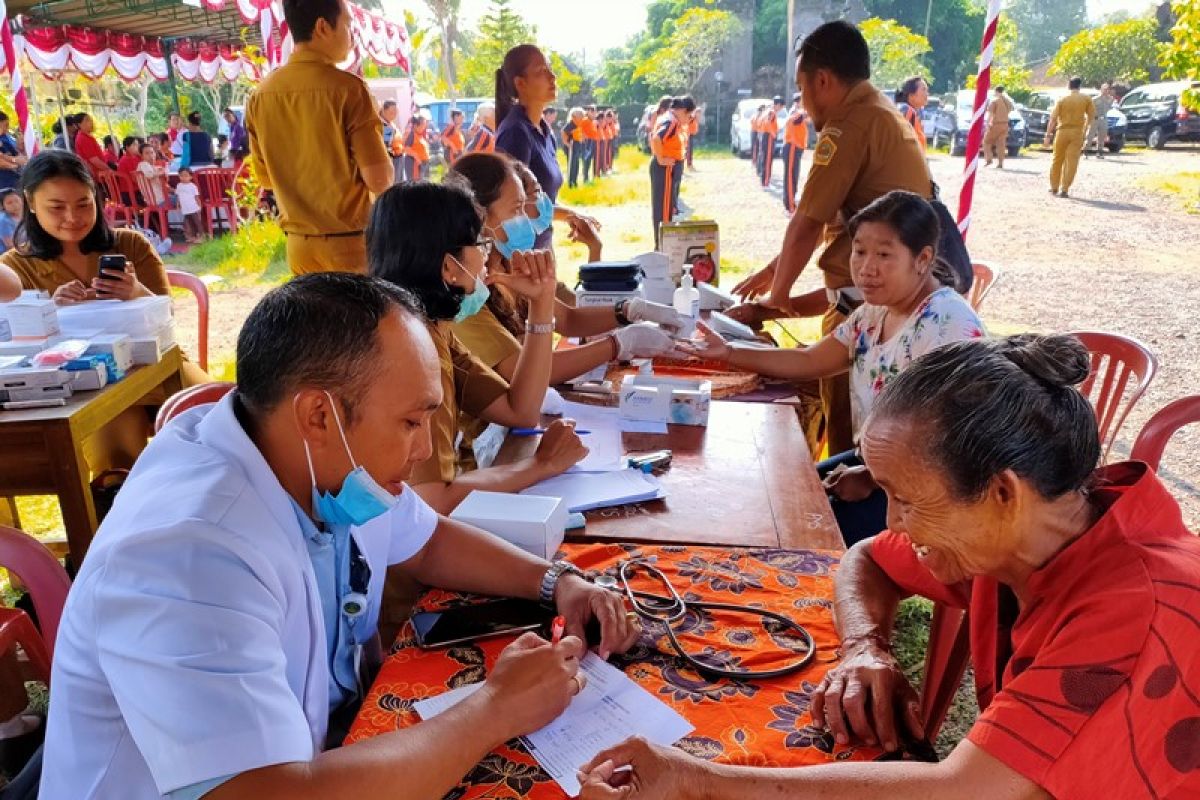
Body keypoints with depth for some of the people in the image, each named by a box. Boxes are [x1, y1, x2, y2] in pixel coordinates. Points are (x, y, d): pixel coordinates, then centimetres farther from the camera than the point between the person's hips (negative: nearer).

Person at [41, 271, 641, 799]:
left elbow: (427, 543, 9)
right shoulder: (188, 558, -32)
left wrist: (555, 581, -6)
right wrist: (499, 709, -27)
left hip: (328, 745, 7)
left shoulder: (332, 467, -8)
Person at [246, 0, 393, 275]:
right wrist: (382, 160, 5)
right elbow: (379, 180, -16)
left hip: (299, 245, 6)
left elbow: (265, 177, 12)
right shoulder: (347, 88, -14)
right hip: (350, 243, -6)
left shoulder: (261, 94, 3)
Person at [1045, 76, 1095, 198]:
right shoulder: (1086, 99, 1)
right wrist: (1085, 130, 17)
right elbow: (1091, 117, 3)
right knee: (1071, 162, -1)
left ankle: (1054, 187, 21)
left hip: (1062, 131, 0)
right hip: (1077, 132, 0)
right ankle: (1064, 189, -6)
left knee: (1057, 161, 13)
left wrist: (1048, 135, -4)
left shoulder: (1062, 99, -2)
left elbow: (1053, 118, -6)